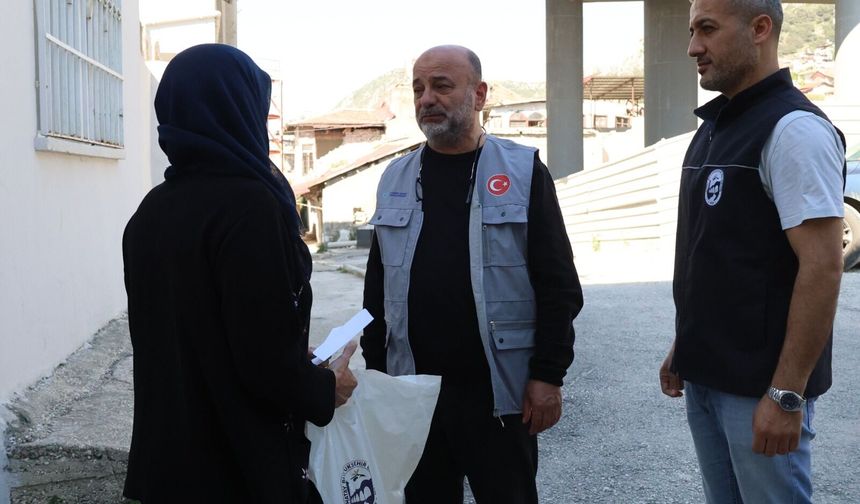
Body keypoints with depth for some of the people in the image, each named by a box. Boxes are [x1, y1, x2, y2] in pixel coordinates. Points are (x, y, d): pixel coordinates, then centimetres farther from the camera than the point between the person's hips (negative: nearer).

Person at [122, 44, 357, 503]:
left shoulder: (151, 210, 2)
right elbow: (267, 358, -24)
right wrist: (325, 392, -4)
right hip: (243, 462, -7)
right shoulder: (249, 203, -21)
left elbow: (174, 333, 11)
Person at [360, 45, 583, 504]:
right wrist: (375, 369, 9)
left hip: (498, 391, -3)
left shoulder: (522, 171, -3)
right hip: (413, 390, 4)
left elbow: (559, 287, -6)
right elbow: (377, 288, 13)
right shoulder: (395, 179, 9)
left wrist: (549, 375, -10)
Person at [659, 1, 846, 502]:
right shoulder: (713, 126, 10)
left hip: (759, 385, -8)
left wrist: (787, 393, -22)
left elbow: (823, 265, -21)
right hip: (705, 375, 8)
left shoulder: (794, 129, -15)